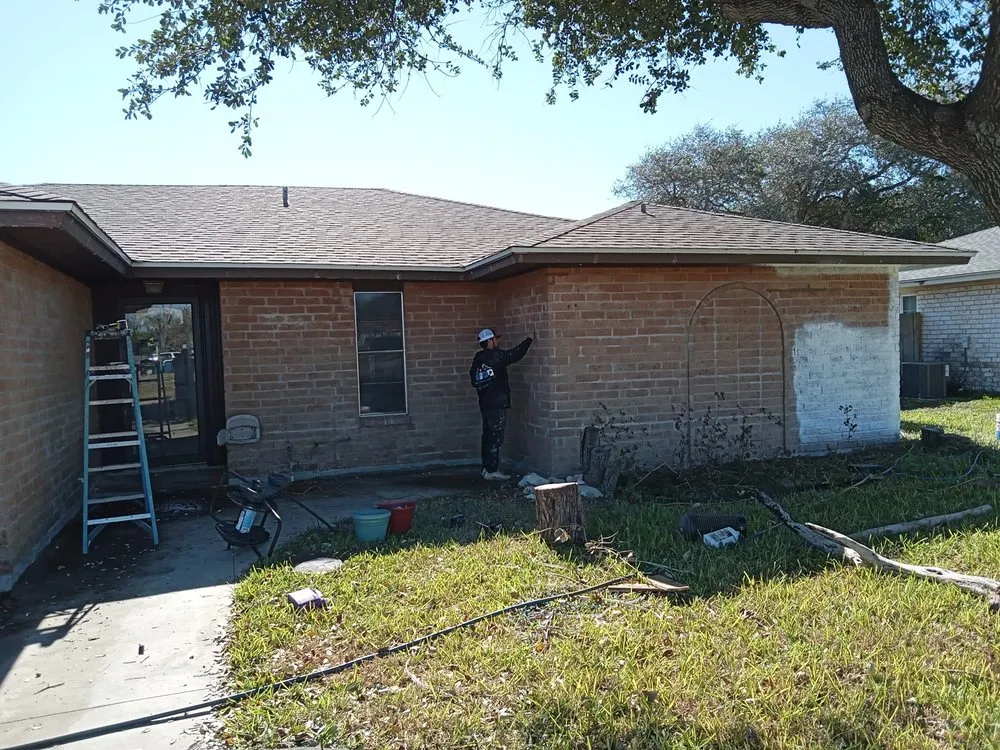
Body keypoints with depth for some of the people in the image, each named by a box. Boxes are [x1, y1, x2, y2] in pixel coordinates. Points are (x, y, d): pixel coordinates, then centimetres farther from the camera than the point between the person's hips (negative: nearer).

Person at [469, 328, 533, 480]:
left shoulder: (478, 359, 11)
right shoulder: (495, 356, -13)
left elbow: (474, 380, 15)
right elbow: (515, 354, -9)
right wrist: (529, 340, 2)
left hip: (485, 403, 9)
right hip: (497, 404, -8)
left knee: (488, 436, 13)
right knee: (495, 437, -5)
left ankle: (486, 467, 19)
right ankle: (492, 471, -3)